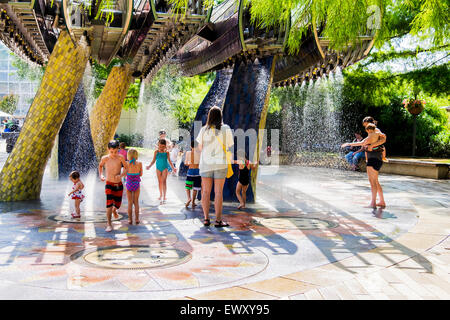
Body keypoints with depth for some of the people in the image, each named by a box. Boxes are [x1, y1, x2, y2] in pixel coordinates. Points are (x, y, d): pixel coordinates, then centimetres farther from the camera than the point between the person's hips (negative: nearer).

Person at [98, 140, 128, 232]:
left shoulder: (120, 157, -11)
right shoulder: (105, 158, -7)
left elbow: (126, 168, -4)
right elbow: (100, 166, 15)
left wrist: (121, 175, -22)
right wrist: (101, 175, 0)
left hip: (119, 184, 1)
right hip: (109, 184, -1)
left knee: (117, 204, 12)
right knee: (109, 203, -15)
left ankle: (114, 210, 49)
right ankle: (109, 224, -5)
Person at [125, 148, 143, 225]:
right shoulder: (139, 163, -10)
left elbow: (125, 174, 0)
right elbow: (140, 174, 0)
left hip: (129, 184, 0)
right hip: (136, 184, 0)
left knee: (130, 203, 11)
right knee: (136, 202, 13)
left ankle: (130, 219, 13)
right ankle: (137, 219, 14)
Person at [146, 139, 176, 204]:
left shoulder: (166, 152, -2)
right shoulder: (156, 152, 1)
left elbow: (169, 161, 5)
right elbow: (154, 160, 7)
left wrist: (173, 168, -2)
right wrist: (149, 166, -4)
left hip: (164, 168, -2)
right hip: (158, 168, 2)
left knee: (164, 181, -7)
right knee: (160, 182, 11)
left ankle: (164, 196, -6)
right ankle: (161, 195, 26)